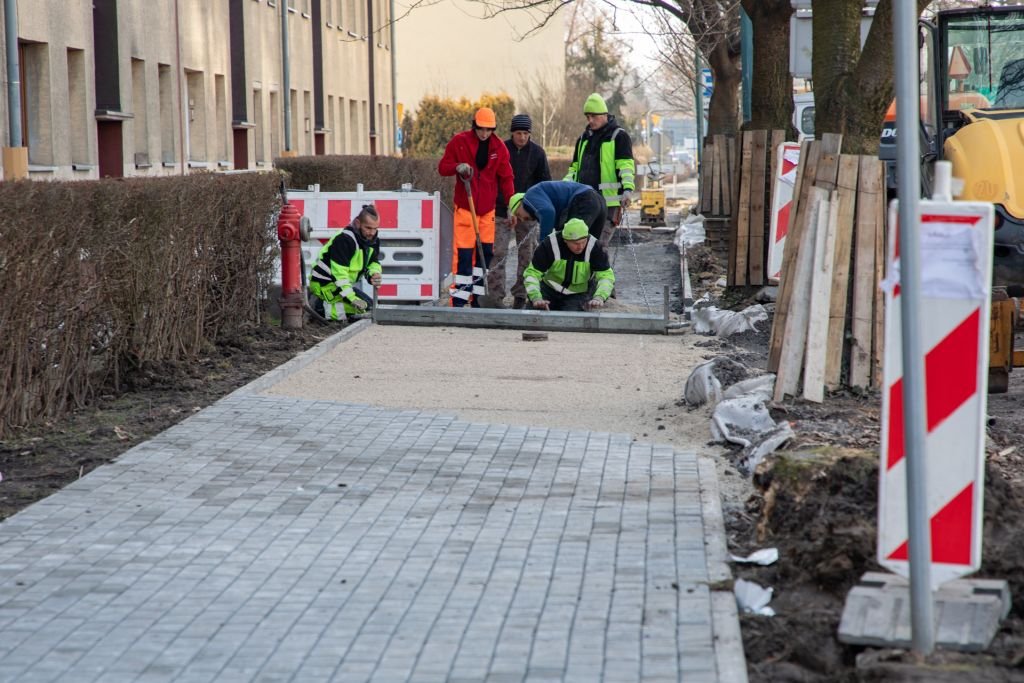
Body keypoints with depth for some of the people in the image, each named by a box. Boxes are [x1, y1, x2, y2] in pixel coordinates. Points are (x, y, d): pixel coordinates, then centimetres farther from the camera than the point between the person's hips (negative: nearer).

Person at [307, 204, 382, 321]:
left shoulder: (373, 240, 3)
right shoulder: (344, 240, -25)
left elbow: (373, 263, 9)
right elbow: (339, 272, -29)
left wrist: (373, 274, -17)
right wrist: (352, 298, -34)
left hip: (341, 284, 10)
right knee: (365, 306, -20)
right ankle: (321, 309, -14)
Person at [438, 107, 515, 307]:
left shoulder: (499, 148, 5)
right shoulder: (459, 141, -2)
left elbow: (506, 178, 7)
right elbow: (442, 167, 2)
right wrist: (457, 167, -20)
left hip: (488, 208, 4)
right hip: (465, 207, -4)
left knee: (485, 252, 5)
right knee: (463, 253, -10)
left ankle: (475, 296, 15)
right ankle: (459, 297, -9)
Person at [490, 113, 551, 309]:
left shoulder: (537, 152, 1)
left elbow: (545, 182, 7)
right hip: (502, 211, -1)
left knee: (526, 254, 5)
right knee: (498, 252, -6)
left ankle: (521, 295, 13)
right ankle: (495, 295, -4)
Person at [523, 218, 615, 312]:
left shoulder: (594, 247, -23)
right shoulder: (550, 245, -24)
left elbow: (606, 276, -22)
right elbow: (532, 273, -23)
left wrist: (599, 298, -42)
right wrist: (536, 298, -39)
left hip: (579, 294, -1)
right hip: (550, 289, 1)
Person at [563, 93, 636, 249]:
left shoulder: (618, 136, -2)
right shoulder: (584, 138, 20)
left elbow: (626, 166, -11)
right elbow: (574, 168, 25)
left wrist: (628, 189, -27)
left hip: (609, 202, -7)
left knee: (598, 245, -13)